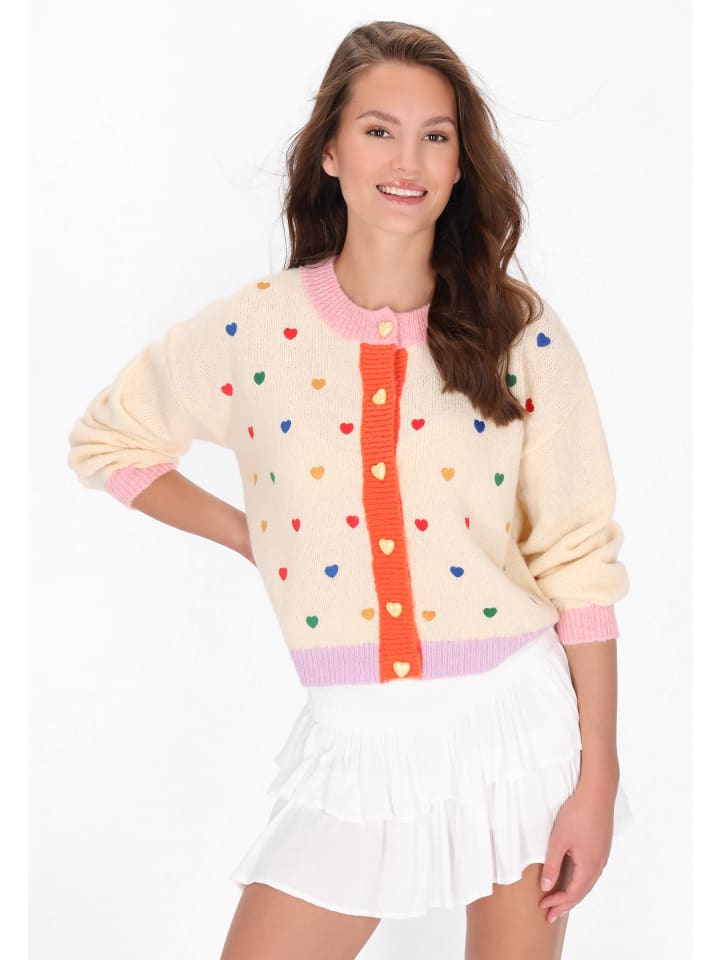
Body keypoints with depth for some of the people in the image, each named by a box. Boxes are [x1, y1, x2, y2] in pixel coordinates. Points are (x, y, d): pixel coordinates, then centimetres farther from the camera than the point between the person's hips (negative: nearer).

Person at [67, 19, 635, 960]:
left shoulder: (521, 333, -5)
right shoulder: (251, 329, -4)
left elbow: (580, 564, -5)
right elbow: (107, 440, 13)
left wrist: (597, 781, -6)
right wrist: (251, 535, 3)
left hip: (519, 716, 0)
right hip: (357, 741, 1)